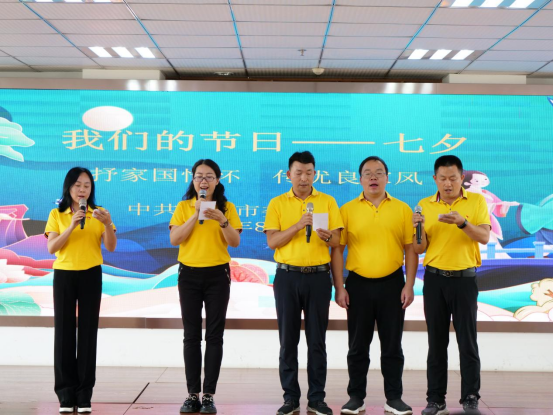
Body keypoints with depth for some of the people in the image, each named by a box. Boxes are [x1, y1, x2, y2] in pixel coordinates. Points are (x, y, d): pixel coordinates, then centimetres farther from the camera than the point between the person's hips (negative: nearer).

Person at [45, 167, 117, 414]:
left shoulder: (98, 214, 5)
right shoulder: (56, 214, 3)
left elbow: (111, 248, -4)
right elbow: (51, 248, -8)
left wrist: (108, 224, -21)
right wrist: (72, 226, -19)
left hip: (91, 275, 0)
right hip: (64, 275, 0)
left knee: (88, 331, 0)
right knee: (64, 331, 1)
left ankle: (84, 393, 6)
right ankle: (66, 392, 8)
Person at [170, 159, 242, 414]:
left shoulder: (227, 208, 2)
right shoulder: (183, 207, 3)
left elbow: (235, 242, -3)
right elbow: (174, 239, -8)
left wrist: (222, 221, -19)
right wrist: (196, 215, -15)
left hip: (217, 274, 0)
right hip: (189, 274, 1)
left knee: (214, 335, 0)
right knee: (191, 335, 3)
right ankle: (192, 394, 10)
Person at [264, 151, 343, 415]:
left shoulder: (327, 202, 6)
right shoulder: (277, 204, 4)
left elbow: (337, 242, 4)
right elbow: (272, 242, -4)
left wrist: (326, 236, -19)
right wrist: (298, 226, -17)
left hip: (318, 276, 0)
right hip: (287, 276, 0)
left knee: (317, 340, 4)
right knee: (288, 339, 5)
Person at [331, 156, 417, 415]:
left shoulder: (402, 209, 4)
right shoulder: (348, 210, 2)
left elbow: (411, 250, 4)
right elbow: (337, 250, 1)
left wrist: (409, 286, -3)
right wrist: (339, 287, -5)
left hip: (392, 284, 0)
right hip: (358, 284, 0)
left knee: (392, 345, 7)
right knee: (358, 346, 8)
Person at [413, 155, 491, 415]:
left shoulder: (476, 201, 1)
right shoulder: (425, 206, 4)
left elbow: (484, 237, -10)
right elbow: (419, 249, 4)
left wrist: (462, 223, -26)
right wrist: (418, 228, -16)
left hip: (464, 279, -1)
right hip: (434, 279, 2)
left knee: (468, 342, 1)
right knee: (436, 342, 6)